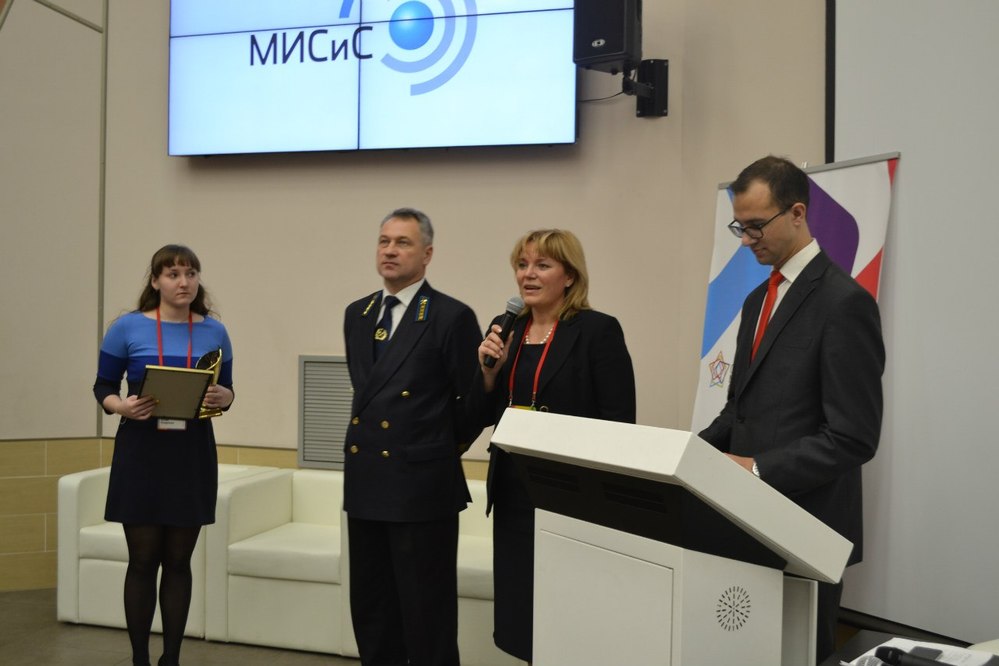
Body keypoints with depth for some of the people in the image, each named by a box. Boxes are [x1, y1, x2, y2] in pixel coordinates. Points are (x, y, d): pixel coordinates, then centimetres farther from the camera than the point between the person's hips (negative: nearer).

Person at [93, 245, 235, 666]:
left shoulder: (214, 332, 3)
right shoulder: (127, 328, -3)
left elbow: (225, 391, 9)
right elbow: (103, 387, 2)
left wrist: (221, 397, -14)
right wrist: (122, 406, -19)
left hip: (193, 454, 2)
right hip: (141, 453, -2)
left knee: (179, 561, 7)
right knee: (143, 559, 3)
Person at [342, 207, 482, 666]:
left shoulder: (452, 317, -10)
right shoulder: (357, 315, 11)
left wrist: (443, 450, 3)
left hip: (422, 486, -7)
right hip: (365, 483, 7)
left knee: (426, 614, 3)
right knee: (371, 610, 15)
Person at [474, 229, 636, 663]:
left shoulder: (599, 330, -8)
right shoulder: (506, 330, 9)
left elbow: (619, 425, -10)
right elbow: (482, 416, 9)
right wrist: (489, 369, -8)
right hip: (514, 494, 6)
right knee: (520, 613, 13)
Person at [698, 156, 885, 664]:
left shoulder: (843, 302, -13)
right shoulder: (758, 300, 14)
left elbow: (854, 438, -18)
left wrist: (759, 469, -20)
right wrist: (696, 448, 1)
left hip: (806, 527, -7)